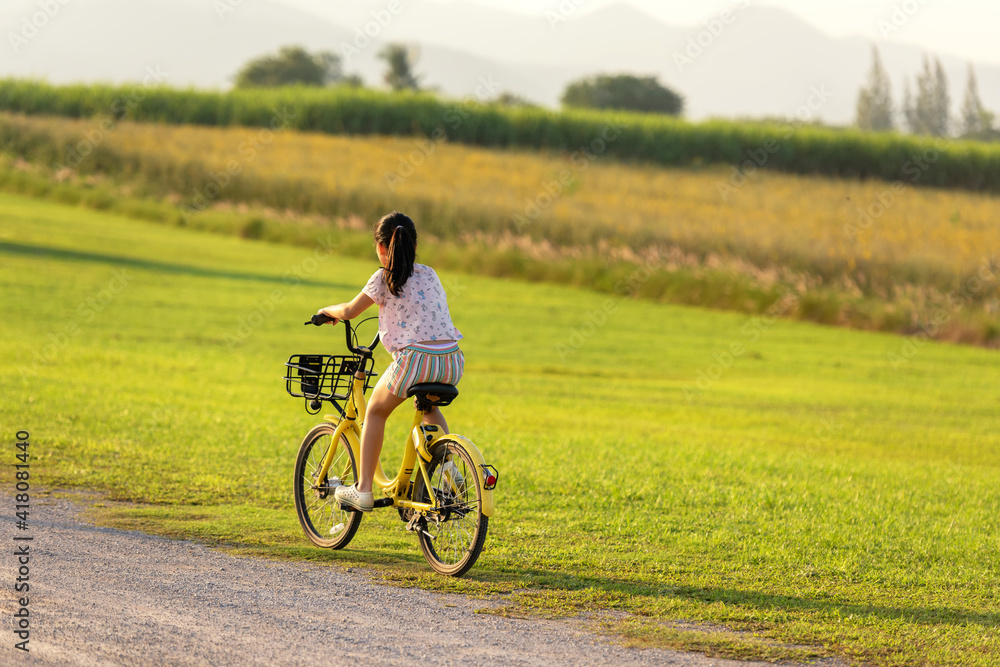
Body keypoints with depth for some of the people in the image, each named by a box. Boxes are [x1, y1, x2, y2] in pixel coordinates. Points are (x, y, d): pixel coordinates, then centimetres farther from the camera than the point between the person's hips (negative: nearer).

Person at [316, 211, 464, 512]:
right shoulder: (430, 275, 18)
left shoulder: (385, 278, 2)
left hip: (415, 359, -5)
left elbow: (350, 311, 7)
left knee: (376, 411, 18)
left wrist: (328, 310, 28)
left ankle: (363, 489, 15)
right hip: (451, 362, 5)